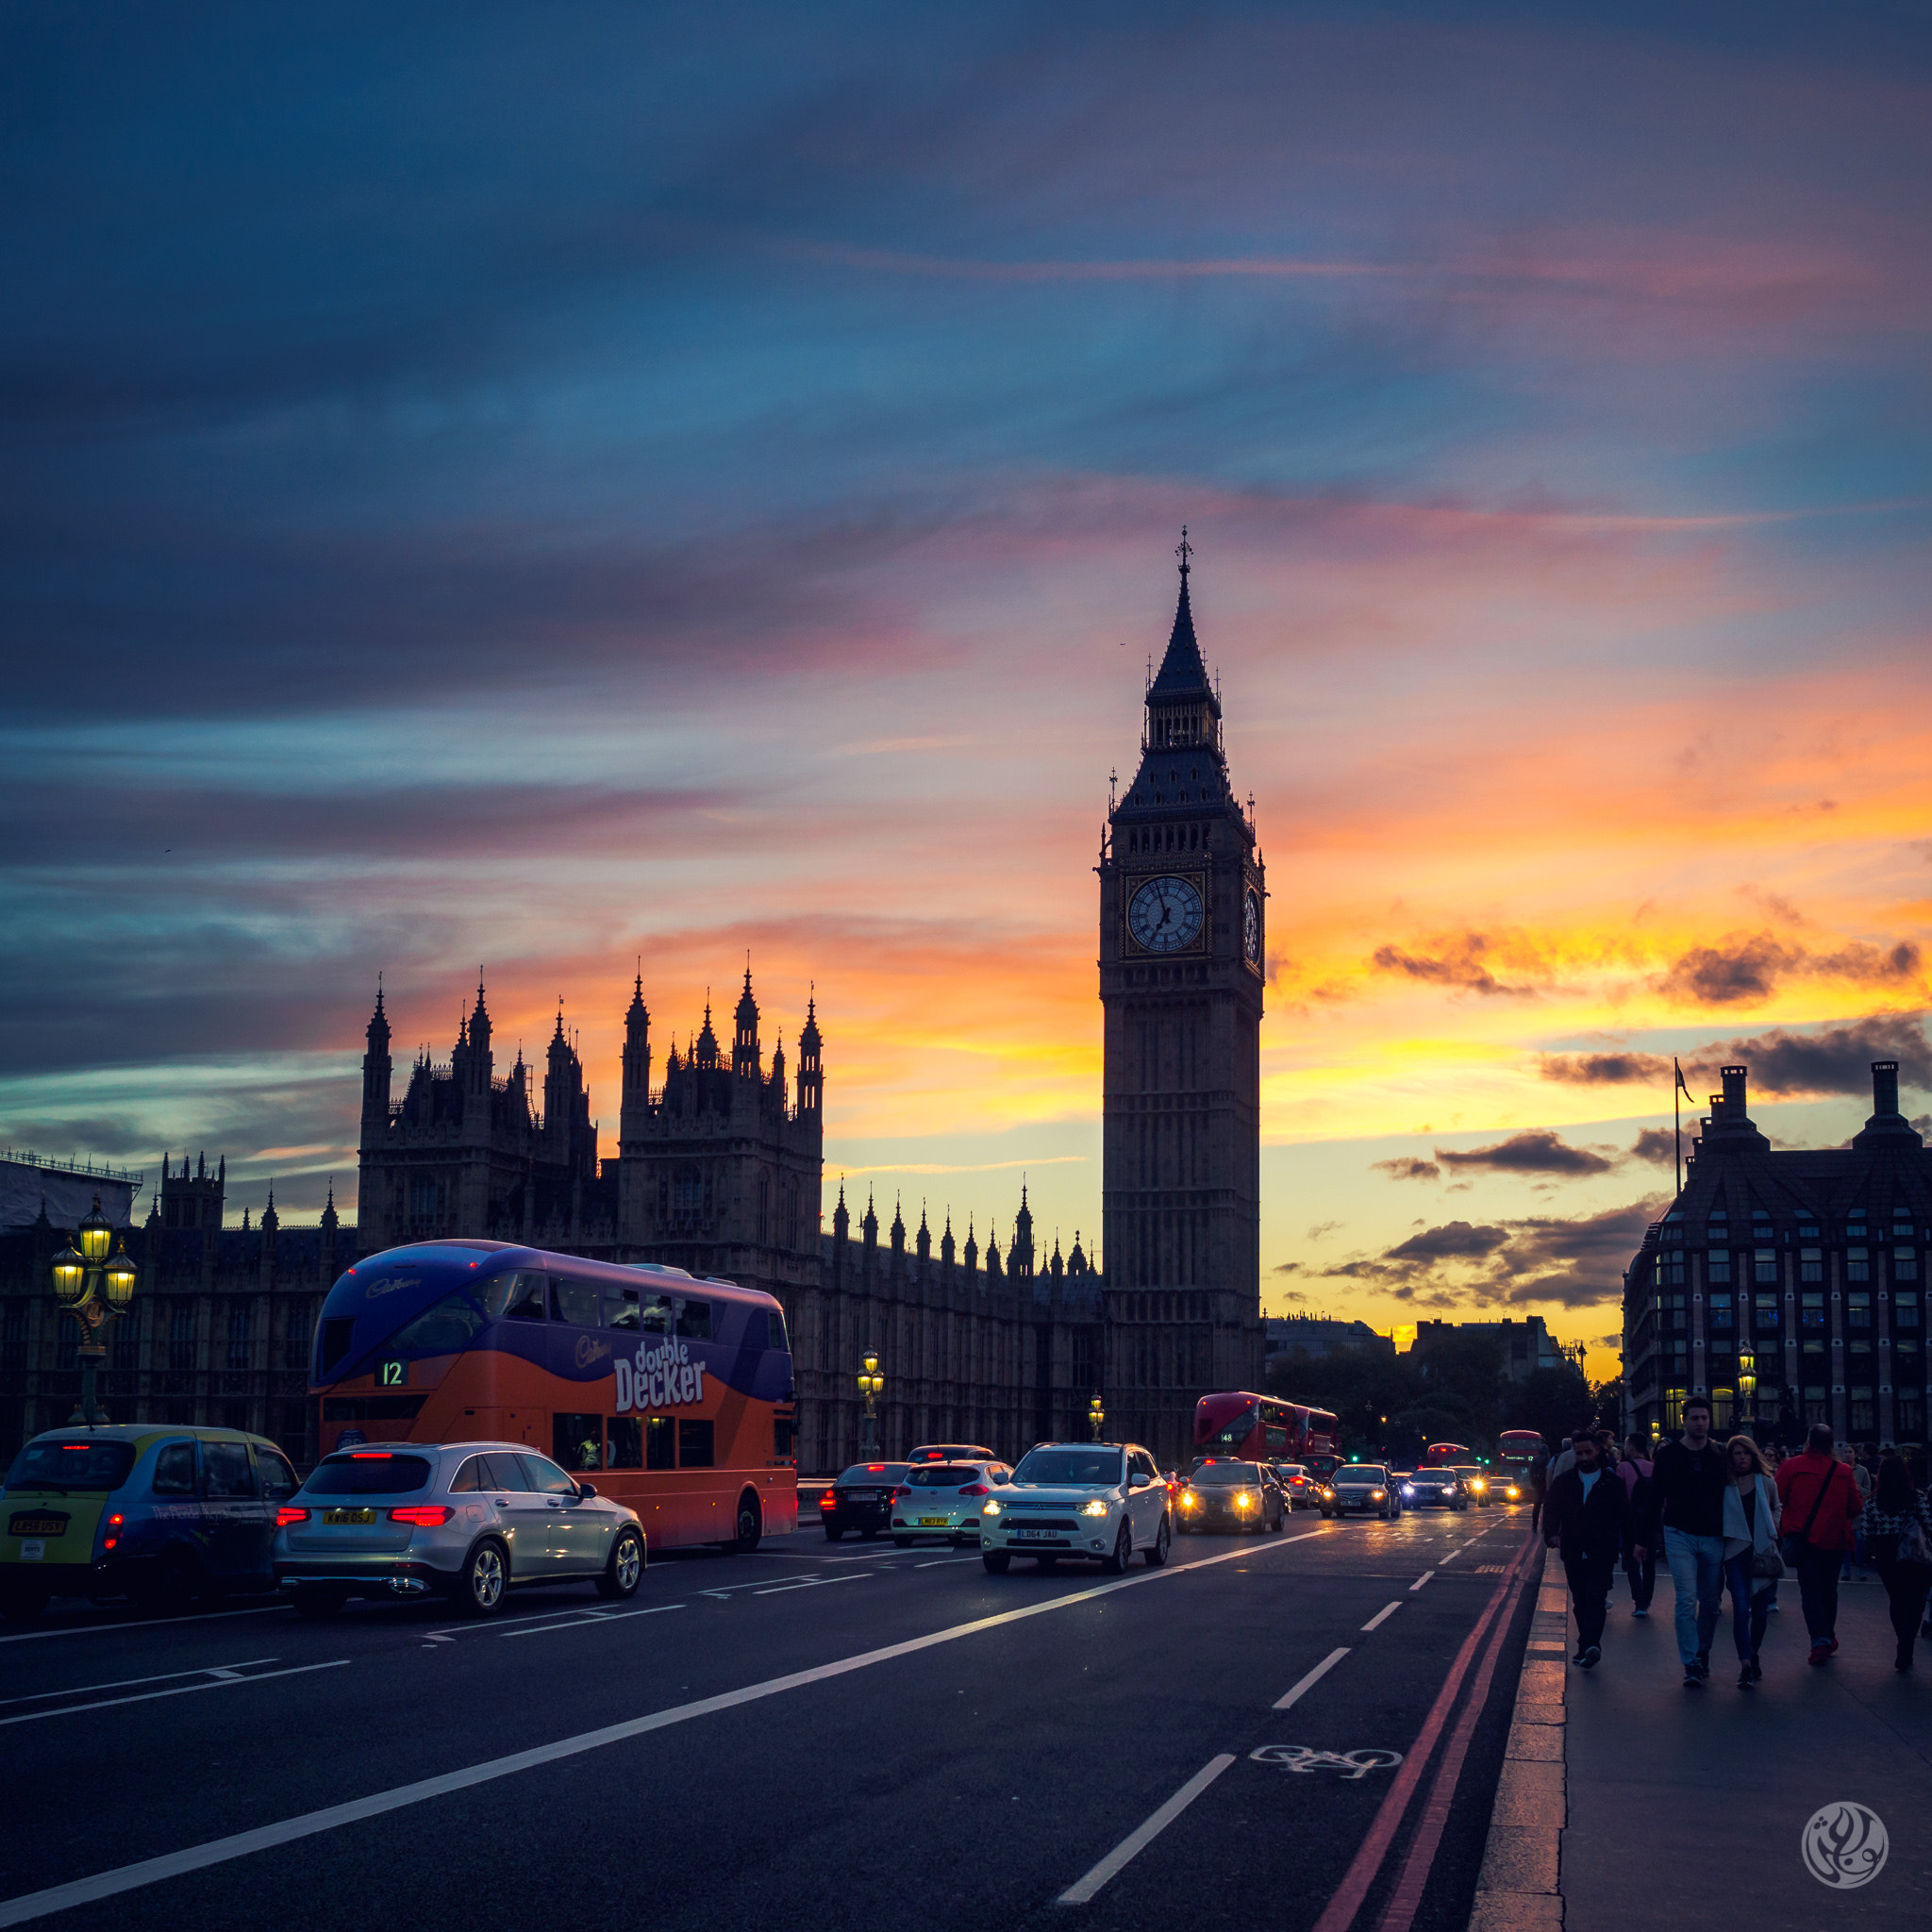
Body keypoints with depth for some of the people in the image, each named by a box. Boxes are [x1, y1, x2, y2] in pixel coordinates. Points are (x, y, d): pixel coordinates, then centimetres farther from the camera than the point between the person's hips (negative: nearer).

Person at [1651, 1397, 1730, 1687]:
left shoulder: (1720, 1455, 6)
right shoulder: (1668, 1455, 1)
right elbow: (1655, 1497, 5)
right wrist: (1651, 1536, 2)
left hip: (1714, 1538, 2)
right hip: (1680, 1536, -2)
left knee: (1711, 1602, 8)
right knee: (1687, 1600, -11)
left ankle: (1703, 1651, 29)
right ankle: (1691, 1664, -9)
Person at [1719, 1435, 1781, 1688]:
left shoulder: (1766, 1483, 6)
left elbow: (1775, 1508, 22)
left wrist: (1773, 1526, 6)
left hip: (1763, 1552, 2)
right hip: (1736, 1552, -2)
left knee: (1760, 1610, 8)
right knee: (1741, 1607, -13)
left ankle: (1753, 1655, 29)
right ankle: (1745, 1666, -13)